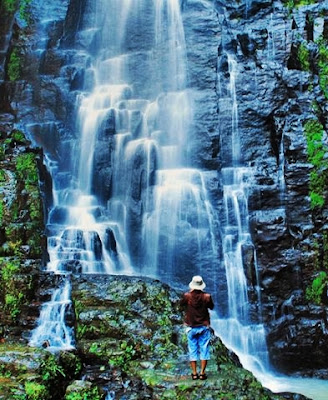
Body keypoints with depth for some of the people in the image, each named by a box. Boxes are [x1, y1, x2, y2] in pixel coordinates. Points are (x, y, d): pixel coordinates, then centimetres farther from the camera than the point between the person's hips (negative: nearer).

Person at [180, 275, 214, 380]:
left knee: (192, 350, 8)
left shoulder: (187, 296, -11)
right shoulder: (206, 297, -11)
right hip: (204, 327, 0)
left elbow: (181, 303, 10)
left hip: (191, 327, 0)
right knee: (204, 349, 6)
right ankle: (202, 373, 4)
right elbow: (211, 307, 8)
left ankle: (194, 373, 7)